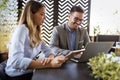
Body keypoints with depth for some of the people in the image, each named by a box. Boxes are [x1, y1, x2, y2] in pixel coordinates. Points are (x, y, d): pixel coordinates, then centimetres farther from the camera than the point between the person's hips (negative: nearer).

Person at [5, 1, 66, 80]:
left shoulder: (36, 32, 7)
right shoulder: (22, 29, -19)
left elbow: (47, 50, 0)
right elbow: (16, 61, -32)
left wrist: (51, 59, -24)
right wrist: (50, 64, -35)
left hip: (30, 73, 7)